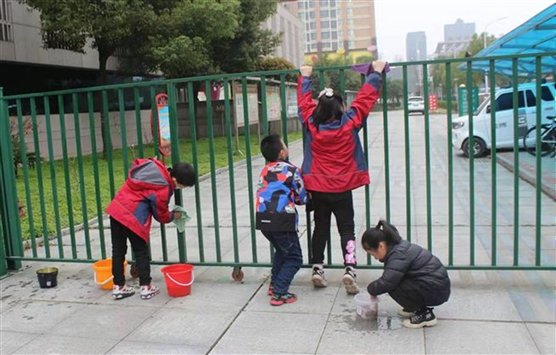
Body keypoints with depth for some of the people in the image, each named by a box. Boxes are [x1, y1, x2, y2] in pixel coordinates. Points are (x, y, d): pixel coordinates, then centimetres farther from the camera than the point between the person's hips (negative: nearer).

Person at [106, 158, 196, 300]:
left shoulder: (156, 165, 1)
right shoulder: (163, 190, -17)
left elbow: (136, 163, 23)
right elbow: (161, 215, -2)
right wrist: (173, 216, 17)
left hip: (116, 208, 8)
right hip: (133, 217, -8)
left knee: (118, 250, 13)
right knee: (141, 251, 7)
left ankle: (118, 287, 23)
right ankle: (146, 287, 13)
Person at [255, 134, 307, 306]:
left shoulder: (264, 171, 17)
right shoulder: (292, 170, 1)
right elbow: (302, 198, 7)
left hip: (263, 219, 6)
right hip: (282, 219, -6)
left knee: (281, 251, 30)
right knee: (294, 258, 9)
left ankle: (274, 285, 30)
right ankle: (279, 293, -1)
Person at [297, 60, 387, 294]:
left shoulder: (311, 124, -9)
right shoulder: (350, 123, -13)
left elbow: (304, 101, 8)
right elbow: (366, 98, -3)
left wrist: (305, 77, 22)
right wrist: (376, 73, 9)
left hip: (317, 188, 2)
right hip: (342, 189, -2)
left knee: (321, 227, 15)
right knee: (346, 229, 5)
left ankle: (317, 269, 18)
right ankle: (349, 269, -7)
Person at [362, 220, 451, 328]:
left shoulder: (399, 255, -23)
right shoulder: (397, 247, 7)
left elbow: (386, 282, -29)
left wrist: (371, 289, -9)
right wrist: (374, 291, 9)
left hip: (437, 291, -10)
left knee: (394, 287, -18)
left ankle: (425, 315, -6)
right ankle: (416, 307, 17)